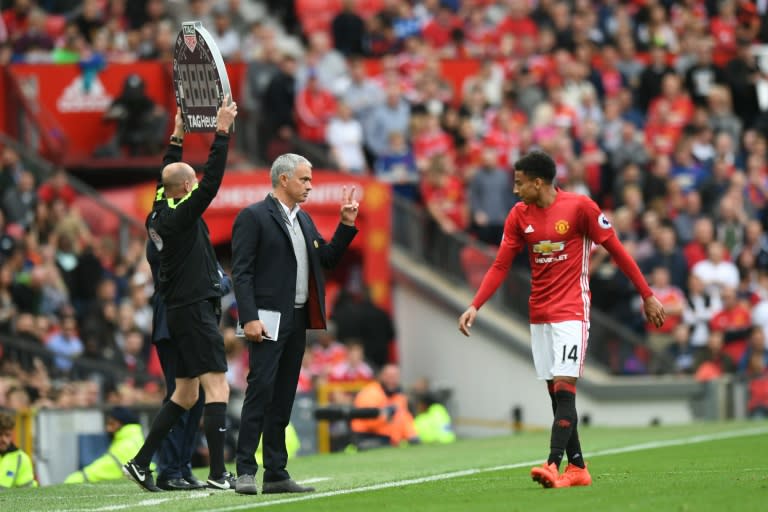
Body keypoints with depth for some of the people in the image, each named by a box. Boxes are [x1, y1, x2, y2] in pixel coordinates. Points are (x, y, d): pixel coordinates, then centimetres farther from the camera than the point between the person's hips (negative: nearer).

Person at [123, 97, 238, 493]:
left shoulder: (160, 214, 9)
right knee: (218, 388, -12)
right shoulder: (182, 216, -14)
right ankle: (218, 474, -18)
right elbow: (211, 181, -22)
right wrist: (222, 131, -20)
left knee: (185, 394, 15)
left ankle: (140, 463, 14)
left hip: (181, 311, 10)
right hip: (195, 310, -10)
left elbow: (167, 176, 26)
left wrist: (177, 136, 30)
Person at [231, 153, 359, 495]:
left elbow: (327, 259, 21)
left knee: (283, 399, 9)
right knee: (260, 389, -13)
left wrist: (347, 225, 9)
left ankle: (276, 474, 11)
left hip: (297, 321, 8)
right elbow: (241, 271, -12)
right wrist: (249, 318, -20)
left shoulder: (304, 220, 18)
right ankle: (245, 471, -13)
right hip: (268, 320, -8)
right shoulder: (254, 217, -7)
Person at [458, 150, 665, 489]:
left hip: (572, 311, -6)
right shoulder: (519, 215, 4)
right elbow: (500, 266, 6)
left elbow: (616, 250, -4)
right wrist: (475, 306, -6)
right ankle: (577, 468, 10)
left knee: (564, 386, -15)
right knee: (555, 393, 5)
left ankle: (554, 465, -23)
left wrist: (647, 295, -1)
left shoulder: (580, 207, -10)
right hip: (539, 315, 6)